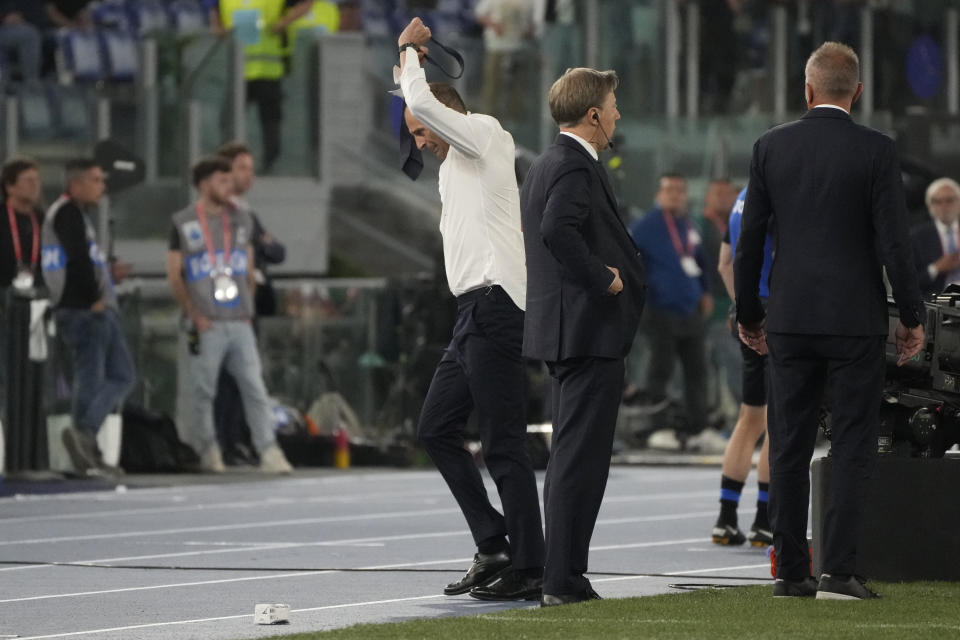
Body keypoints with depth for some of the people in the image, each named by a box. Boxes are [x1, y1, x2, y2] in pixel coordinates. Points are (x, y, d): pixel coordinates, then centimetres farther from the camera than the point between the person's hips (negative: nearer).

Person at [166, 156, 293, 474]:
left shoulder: (241, 219, 13)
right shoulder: (183, 223, 1)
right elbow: (174, 274, 1)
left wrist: (248, 308, 10)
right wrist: (194, 314, -6)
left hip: (240, 323, 3)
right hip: (206, 325, -3)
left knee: (255, 388, -5)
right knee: (202, 390, 2)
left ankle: (269, 452, -9)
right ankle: (207, 447, 17)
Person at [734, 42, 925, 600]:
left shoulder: (771, 147, 1)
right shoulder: (875, 150, -8)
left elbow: (750, 239, 4)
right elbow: (894, 241, -9)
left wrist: (748, 314, 15)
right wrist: (912, 317, 2)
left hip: (790, 321, 3)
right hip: (856, 319, -3)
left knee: (789, 449, 8)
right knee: (853, 447, 1)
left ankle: (791, 571, 9)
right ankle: (839, 571, -6)